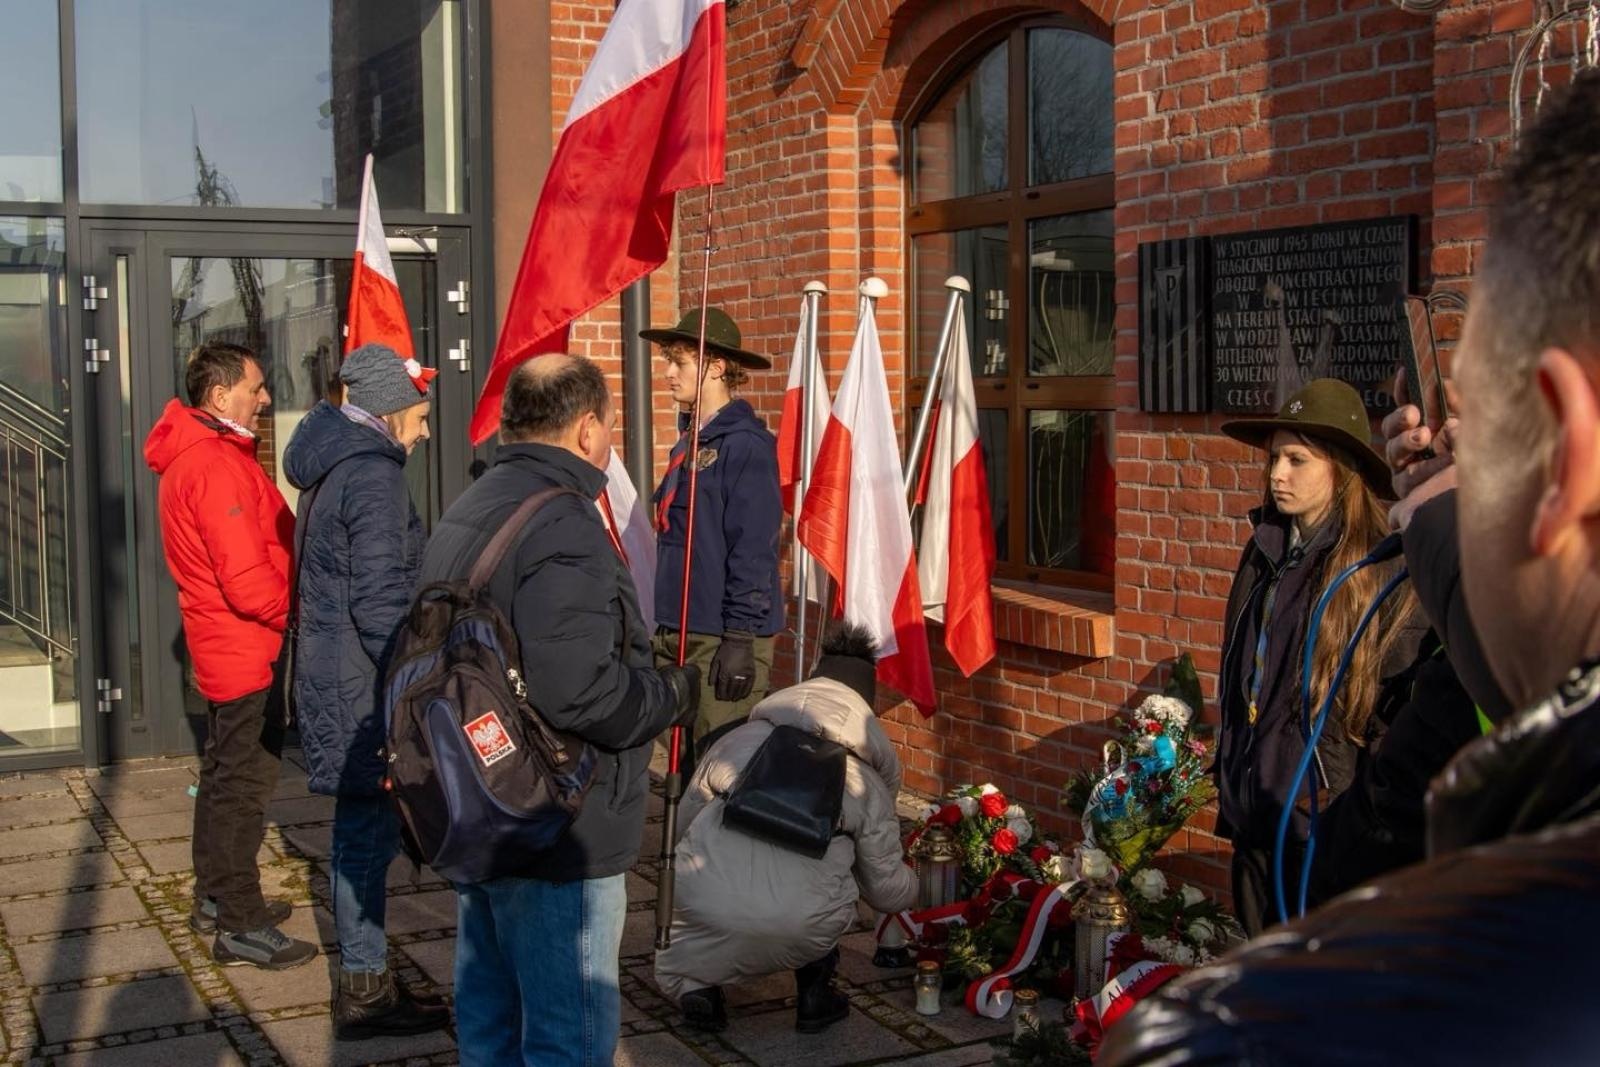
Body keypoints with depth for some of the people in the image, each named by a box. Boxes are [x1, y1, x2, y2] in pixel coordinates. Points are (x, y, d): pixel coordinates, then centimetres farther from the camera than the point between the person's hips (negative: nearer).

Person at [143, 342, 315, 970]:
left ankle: (216, 899, 33)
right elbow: (249, 582, -26)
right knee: (244, 783, -3)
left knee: (225, 776, 20)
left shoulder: (195, 457, 12)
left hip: (223, 649, 11)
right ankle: (241, 925, 5)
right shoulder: (217, 468, -22)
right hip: (246, 652, -11)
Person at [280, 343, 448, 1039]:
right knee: (370, 830, -2)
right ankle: (364, 989, 7)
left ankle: (366, 979, 25)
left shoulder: (334, 465, 15)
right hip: (364, 684, -10)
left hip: (333, 674, 10)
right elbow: (379, 599, -22)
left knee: (362, 826, 16)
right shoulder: (373, 474, -16)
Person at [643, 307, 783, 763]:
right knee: (686, 769, 13)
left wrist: (740, 639, -20)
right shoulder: (687, 445, 15)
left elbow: (753, 550, -18)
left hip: (724, 637, -9)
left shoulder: (744, 445, -12)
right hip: (679, 634, 9)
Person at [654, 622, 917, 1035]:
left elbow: (681, 826, 26)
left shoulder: (737, 740, 19)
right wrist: (914, 888, 47)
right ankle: (814, 994, 27)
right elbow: (886, 889, 21)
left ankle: (694, 984, 15)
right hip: (800, 930, -1)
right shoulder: (866, 777, 16)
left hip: (703, 905, 1)